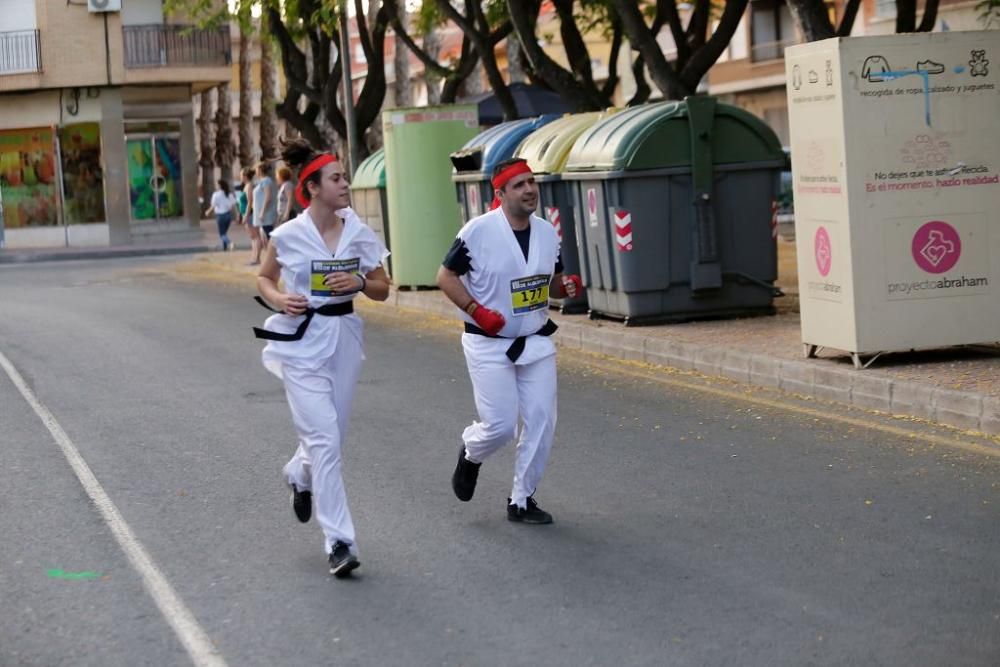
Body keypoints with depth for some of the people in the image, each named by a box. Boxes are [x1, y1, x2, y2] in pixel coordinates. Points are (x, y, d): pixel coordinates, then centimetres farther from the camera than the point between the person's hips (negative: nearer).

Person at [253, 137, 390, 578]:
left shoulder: (359, 233, 1)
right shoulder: (287, 236, -7)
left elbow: (383, 290, 8)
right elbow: (264, 279, 10)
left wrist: (360, 282, -13)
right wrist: (279, 299, -11)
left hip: (343, 338, 4)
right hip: (302, 342, -4)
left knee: (331, 435, 13)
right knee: (324, 439, -11)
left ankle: (300, 476, 49)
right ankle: (339, 542, -8)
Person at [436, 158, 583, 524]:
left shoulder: (547, 232, 4)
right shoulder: (478, 231, -13)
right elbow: (446, 276, -7)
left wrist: (567, 286, -7)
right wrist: (476, 310, -18)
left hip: (536, 342, 5)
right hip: (489, 344, -5)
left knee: (542, 423, 1)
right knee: (501, 425, -7)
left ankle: (522, 500, 16)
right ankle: (470, 454, 29)